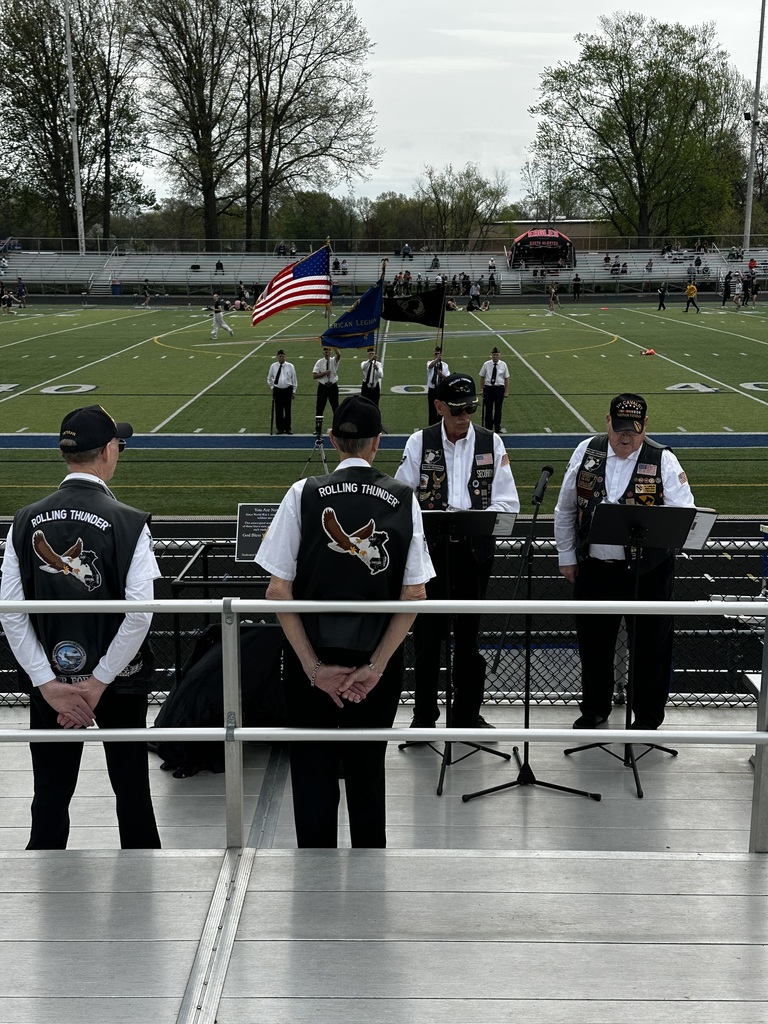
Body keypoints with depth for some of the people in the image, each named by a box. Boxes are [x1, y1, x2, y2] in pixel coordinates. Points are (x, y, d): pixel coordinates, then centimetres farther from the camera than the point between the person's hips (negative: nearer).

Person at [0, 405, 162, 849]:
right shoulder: (128, 522, -13)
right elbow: (139, 613, -20)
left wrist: (49, 683, -7)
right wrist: (99, 682, -12)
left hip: (51, 681, 2)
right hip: (119, 679, -2)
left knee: (51, 795, 11)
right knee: (131, 788, 14)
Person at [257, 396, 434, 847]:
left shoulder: (304, 494, -7)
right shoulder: (403, 499, -5)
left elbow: (279, 591, -10)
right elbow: (415, 595, -7)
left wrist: (314, 667, -7)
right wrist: (376, 666, -5)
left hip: (312, 661, -1)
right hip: (377, 659, 2)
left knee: (312, 774, 12)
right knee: (368, 772, 18)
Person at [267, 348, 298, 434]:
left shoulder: (290, 366, 0)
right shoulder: (273, 366, 2)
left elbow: (294, 379, 5)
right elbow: (269, 378, 16)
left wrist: (294, 391, 5)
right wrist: (272, 387, 8)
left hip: (287, 390, -1)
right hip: (277, 390, 1)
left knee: (287, 410, 3)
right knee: (278, 410, 2)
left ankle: (288, 428, 11)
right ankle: (279, 428, 11)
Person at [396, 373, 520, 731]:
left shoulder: (491, 443, 3)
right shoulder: (419, 442, 1)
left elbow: (507, 501, -2)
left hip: (475, 550, 1)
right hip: (430, 548, -1)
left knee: (469, 633, 10)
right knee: (427, 633, 5)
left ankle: (468, 712, 22)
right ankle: (424, 713, 18)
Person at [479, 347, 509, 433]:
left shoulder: (503, 365, 0)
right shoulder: (486, 364, -1)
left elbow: (506, 378, 3)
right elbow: (482, 377, 5)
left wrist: (506, 391, -1)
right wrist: (482, 389, 2)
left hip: (499, 388, 0)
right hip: (488, 388, 0)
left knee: (498, 409, 7)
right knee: (488, 409, 3)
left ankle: (497, 428, 18)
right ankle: (488, 428, 13)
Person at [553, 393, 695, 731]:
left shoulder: (663, 460, -7)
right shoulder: (586, 452, 2)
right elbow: (565, 510, 10)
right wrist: (566, 557, 10)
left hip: (648, 572, -3)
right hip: (594, 568, 3)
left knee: (649, 645, 8)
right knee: (593, 642, 16)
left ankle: (648, 716, 26)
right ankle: (594, 709, 36)